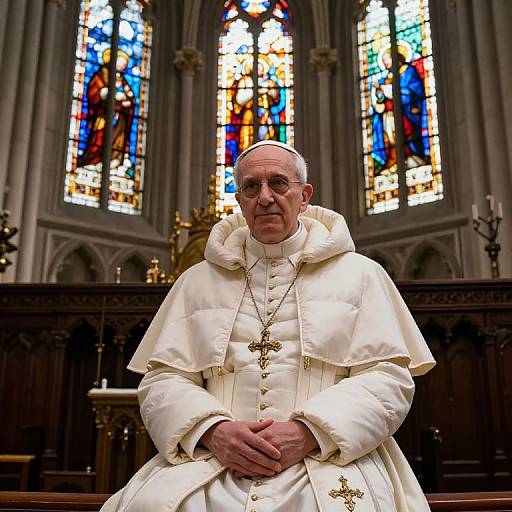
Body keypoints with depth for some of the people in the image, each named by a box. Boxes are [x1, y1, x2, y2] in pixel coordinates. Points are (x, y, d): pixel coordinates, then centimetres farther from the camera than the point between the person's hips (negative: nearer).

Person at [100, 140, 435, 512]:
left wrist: (308, 433, -11)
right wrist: (213, 431, -9)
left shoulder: (360, 274, 14)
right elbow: (162, 378, 12)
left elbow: (389, 377, 5)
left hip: (329, 456, -1)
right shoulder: (198, 281, 19)